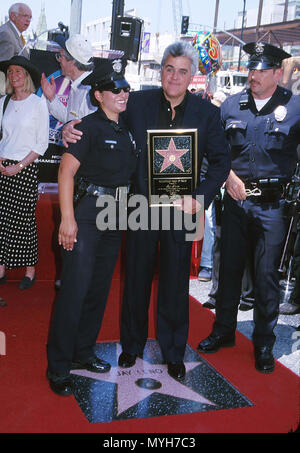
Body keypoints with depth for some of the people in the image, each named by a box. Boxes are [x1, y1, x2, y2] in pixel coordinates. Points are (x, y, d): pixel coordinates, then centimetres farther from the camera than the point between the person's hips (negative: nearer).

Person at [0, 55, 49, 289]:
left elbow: (42, 143, -5)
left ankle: (30, 270, 12)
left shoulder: (38, 103, -3)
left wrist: (19, 166, -11)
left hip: (26, 169, -4)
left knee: (24, 220, -1)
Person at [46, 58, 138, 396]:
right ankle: (58, 367, 5)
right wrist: (68, 218, -22)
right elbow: (66, 170, -16)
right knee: (75, 289, -7)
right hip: (87, 212, -8)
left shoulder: (125, 130, 13)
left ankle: (82, 352, 28)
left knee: (100, 287, 13)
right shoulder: (90, 126, -9)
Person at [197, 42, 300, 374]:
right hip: (235, 198, 3)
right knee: (229, 267, 12)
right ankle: (223, 331, 30)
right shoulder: (232, 105, 6)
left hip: (272, 203, -3)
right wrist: (227, 175, -4)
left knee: (266, 275, 3)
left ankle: (264, 343, 20)